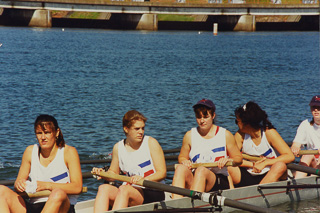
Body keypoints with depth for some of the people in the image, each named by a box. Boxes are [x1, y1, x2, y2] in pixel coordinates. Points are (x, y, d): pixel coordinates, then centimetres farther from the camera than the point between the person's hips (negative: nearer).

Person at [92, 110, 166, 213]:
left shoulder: (151, 143, 0)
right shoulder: (118, 147, 10)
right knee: (104, 188, -23)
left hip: (152, 193, -4)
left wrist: (143, 179, -22)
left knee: (124, 189, -33)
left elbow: (162, 173, -5)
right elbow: (113, 173, 20)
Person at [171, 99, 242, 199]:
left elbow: (239, 158, 10)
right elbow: (182, 157, 20)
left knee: (201, 170, -36)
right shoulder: (190, 135, 11)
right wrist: (184, 161, -5)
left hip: (220, 181, -2)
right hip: (193, 179, 2)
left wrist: (228, 160, -13)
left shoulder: (225, 135, 6)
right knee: (180, 168, -31)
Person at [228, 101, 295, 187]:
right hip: (248, 177, 2)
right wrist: (253, 164, -21)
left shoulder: (269, 133, -9)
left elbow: (290, 156, -16)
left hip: (270, 176, -2)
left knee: (280, 166, -33)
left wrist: (264, 163, -24)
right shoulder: (240, 135, 0)